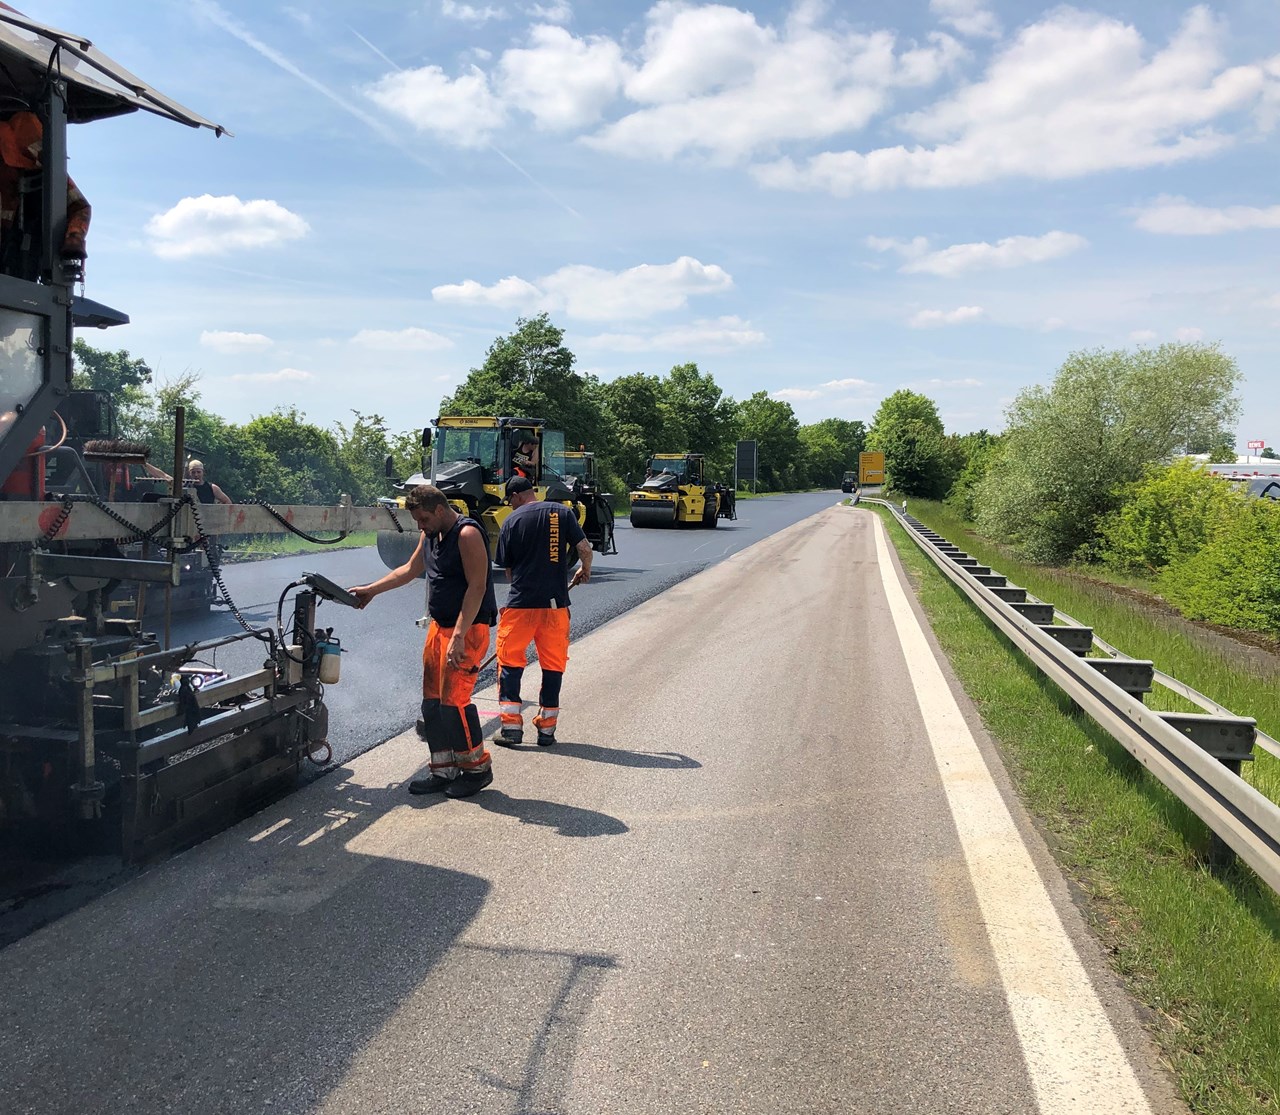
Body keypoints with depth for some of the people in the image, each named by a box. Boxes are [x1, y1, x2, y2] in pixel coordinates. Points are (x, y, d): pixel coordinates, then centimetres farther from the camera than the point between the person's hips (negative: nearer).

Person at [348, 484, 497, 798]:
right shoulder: (430, 535, 13)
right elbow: (410, 569, 28)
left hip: (468, 629, -9)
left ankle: (477, 768, 6)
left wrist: (459, 636, -25)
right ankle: (444, 771, 16)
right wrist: (370, 590, 25)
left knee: (454, 700, -10)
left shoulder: (468, 534, -16)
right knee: (433, 700, 8)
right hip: (439, 627, 9)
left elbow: (477, 587, -21)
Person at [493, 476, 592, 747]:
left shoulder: (512, 520, 0)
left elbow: (508, 567, 6)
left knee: (510, 661, 10)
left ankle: (511, 726, 6)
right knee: (553, 664, 11)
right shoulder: (562, 512, 2)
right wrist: (584, 571, 17)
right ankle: (547, 729, 14)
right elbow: (584, 548, -3)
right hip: (556, 602, 2)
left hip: (520, 603, -1)